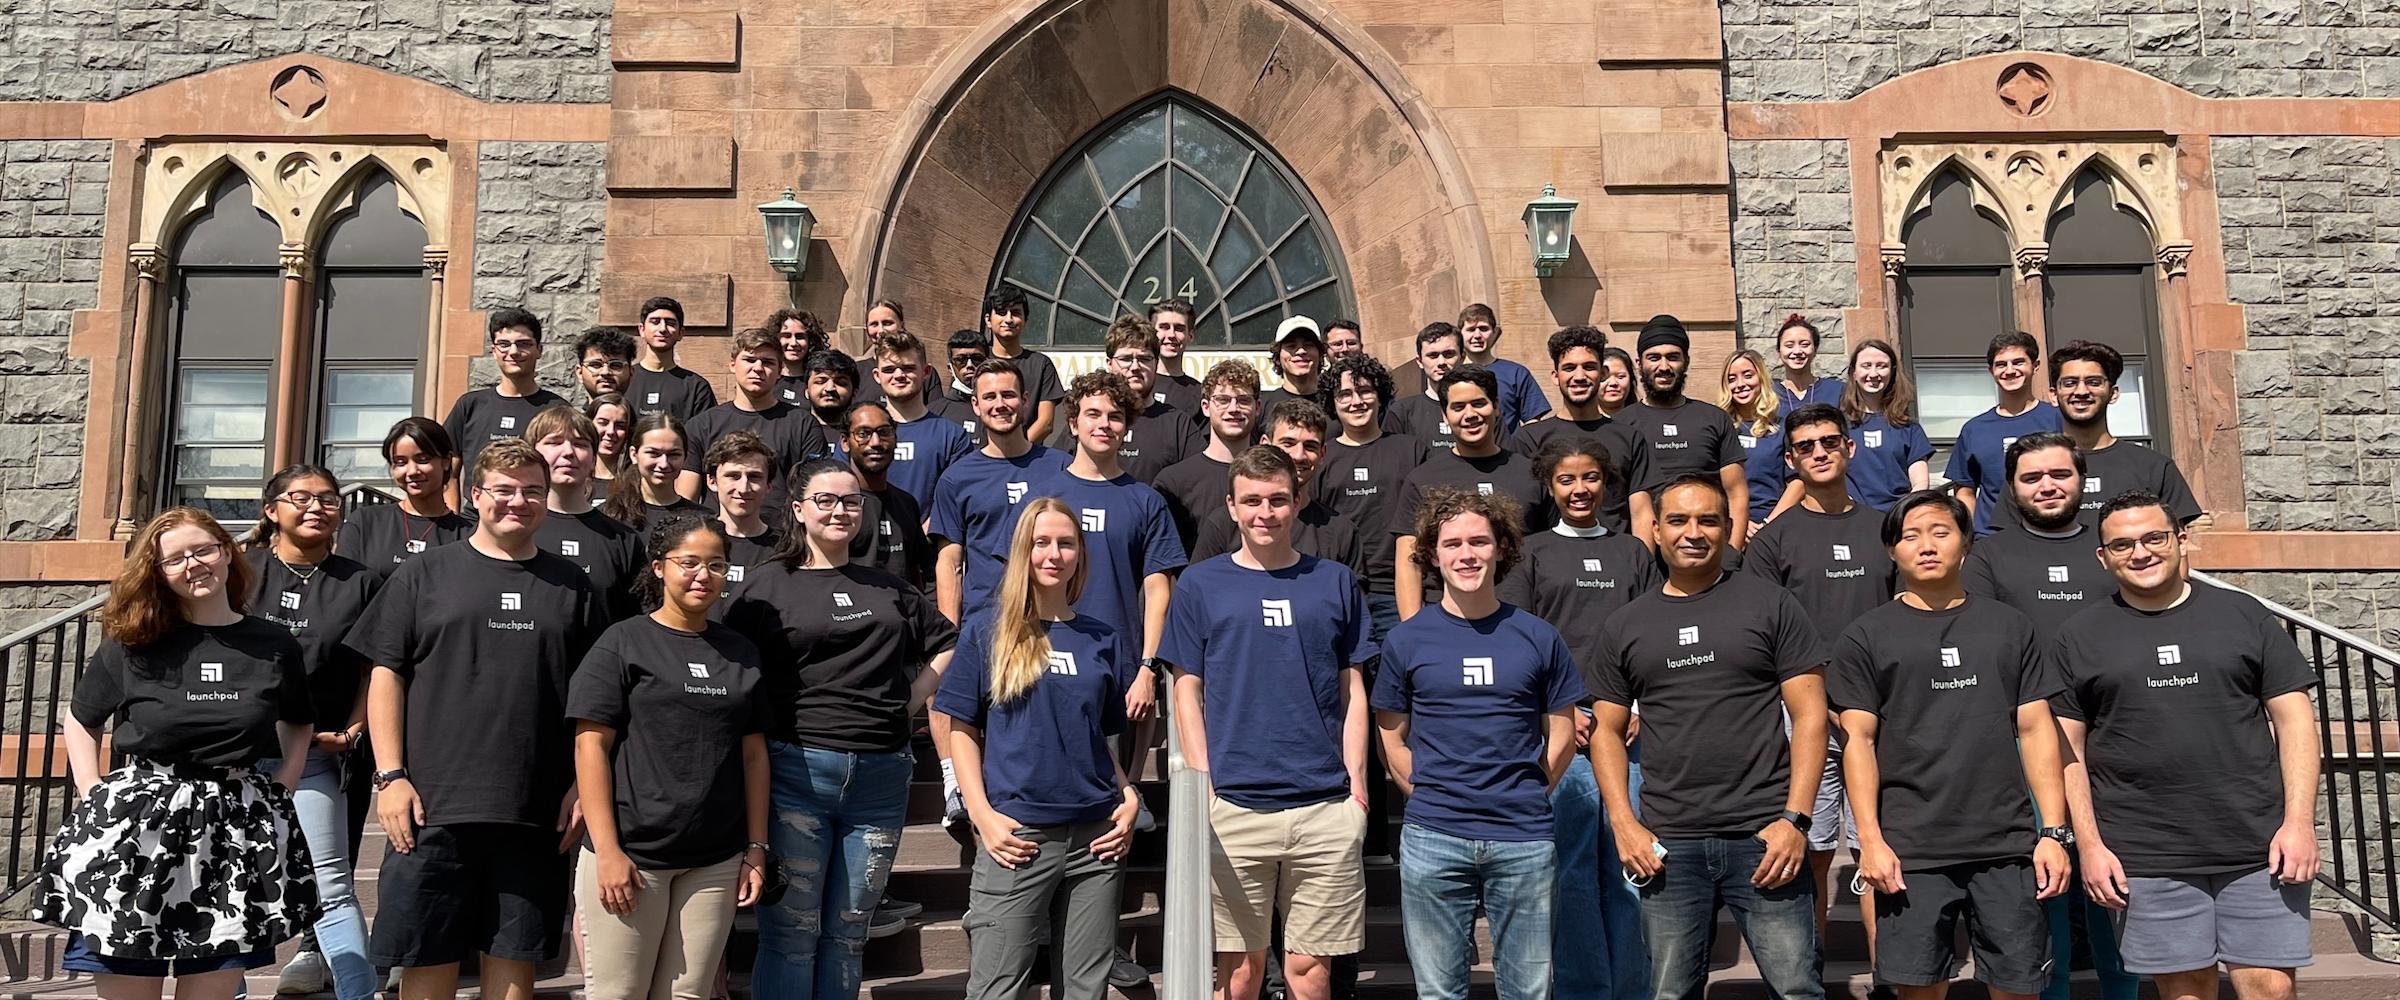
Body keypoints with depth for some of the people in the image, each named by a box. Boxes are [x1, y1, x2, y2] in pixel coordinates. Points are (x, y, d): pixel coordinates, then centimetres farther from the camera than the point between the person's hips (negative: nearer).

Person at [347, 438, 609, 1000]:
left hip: (537, 814, 1)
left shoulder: (572, 587, 11)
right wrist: (391, 775, -4)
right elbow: (386, 673, 4)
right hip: (434, 806, -1)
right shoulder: (426, 575, 7)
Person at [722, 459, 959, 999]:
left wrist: (906, 703, 11)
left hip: (881, 776, 4)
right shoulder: (768, 584, 3)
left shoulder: (889, 588, 15)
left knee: (847, 935, 10)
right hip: (798, 769, -3)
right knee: (791, 933, -1)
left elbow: (947, 645, 23)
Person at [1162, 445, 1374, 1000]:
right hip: (1233, 808, -1)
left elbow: (1352, 691, 11)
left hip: (1326, 808, 1)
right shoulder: (1200, 584, 6)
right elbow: (1187, 691, 6)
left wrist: (1356, 784, 1)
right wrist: (1203, 786, -4)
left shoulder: (1334, 582, 10)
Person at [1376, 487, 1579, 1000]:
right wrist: (1430, 798, 1)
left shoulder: (1538, 637, 3)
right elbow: (1391, 737, 8)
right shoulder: (1407, 640, 2)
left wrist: (1523, 798, 4)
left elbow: (1562, 736, 10)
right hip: (1432, 841, 0)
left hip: (1525, 841, 1)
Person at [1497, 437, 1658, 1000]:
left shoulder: (1634, 554, 17)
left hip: (1631, 726, 2)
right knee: (1571, 864, -2)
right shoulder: (1532, 553, 10)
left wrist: (1639, 708, -1)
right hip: (1560, 724, -2)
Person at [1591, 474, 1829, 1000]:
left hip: (1764, 837, -2)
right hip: (1666, 845, 2)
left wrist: (1795, 819, -9)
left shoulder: (1771, 605, 3)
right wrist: (1624, 825, 0)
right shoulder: (1627, 624, 11)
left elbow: (1809, 716, 0)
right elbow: (1606, 730, 12)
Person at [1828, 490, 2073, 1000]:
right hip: (1911, 852, -2)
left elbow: (2036, 731, 9)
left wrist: (2054, 832, 2)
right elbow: (1858, 740, 0)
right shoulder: (1866, 637, 5)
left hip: (2007, 846, 2)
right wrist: (1870, 840, -7)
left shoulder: (2009, 627, 11)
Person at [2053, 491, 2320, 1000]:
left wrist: (2299, 822, -4)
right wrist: (2089, 845, -2)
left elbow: (2293, 719, 6)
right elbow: (2068, 750, 5)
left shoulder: (2243, 615, 8)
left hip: (2260, 848, 1)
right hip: (2145, 860, 0)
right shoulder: (2080, 637, 6)